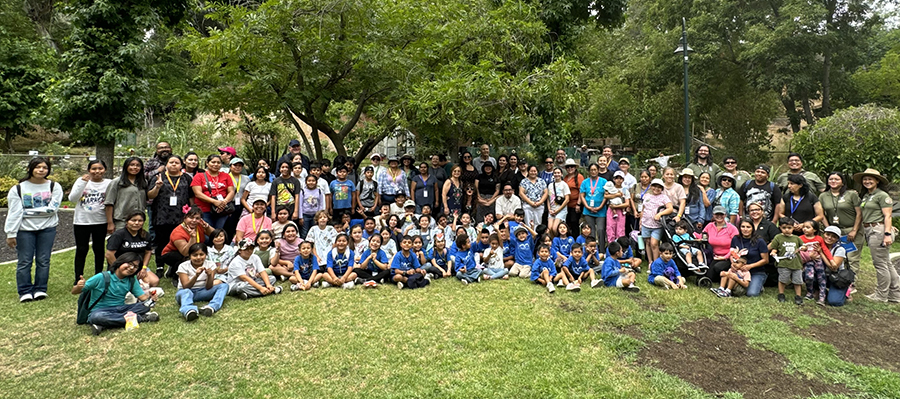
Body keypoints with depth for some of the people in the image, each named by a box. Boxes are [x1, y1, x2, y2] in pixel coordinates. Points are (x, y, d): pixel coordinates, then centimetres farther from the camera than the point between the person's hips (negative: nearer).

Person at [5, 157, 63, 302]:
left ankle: (40, 289, 14)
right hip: (25, 229, 0)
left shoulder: (54, 187, 1)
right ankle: (25, 292, 11)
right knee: (24, 261, 2)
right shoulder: (18, 188, 0)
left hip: (47, 228, 0)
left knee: (43, 260, 4)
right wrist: (11, 234, -6)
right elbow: (14, 213, -3)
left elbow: (52, 208, -10)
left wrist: (28, 211, -12)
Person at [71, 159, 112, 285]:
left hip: (100, 222, 0)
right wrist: (83, 182, -17)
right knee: (81, 250, 6)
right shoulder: (81, 181, 1)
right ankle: (78, 278, 16)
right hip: (81, 221, 0)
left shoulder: (109, 183, 0)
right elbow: (72, 198, -10)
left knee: (99, 249, 10)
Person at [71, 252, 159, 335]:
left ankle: (104, 326, -28)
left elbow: (142, 296, -2)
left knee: (146, 305, -20)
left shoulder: (132, 281, 5)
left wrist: (150, 297, -26)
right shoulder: (102, 278, -8)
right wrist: (79, 287, -29)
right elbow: (74, 292, -5)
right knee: (96, 317, -39)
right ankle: (140, 318, -32)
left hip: (121, 309, 4)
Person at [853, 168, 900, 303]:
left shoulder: (882, 195, -7)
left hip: (878, 231, -9)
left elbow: (887, 216, -13)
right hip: (869, 231, 9)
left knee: (880, 264, -2)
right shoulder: (865, 196, 17)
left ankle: (881, 295, 6)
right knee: (887, 264, 14)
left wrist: (887, 234, -19)